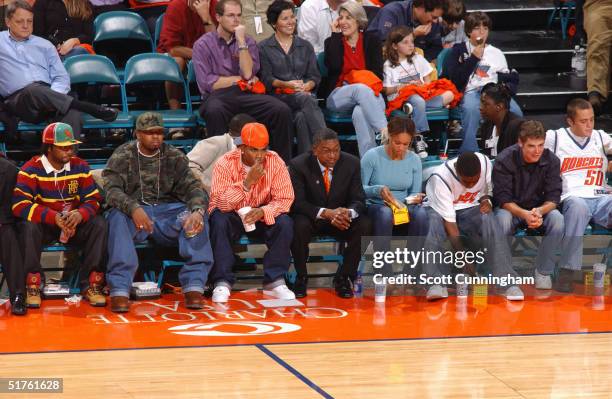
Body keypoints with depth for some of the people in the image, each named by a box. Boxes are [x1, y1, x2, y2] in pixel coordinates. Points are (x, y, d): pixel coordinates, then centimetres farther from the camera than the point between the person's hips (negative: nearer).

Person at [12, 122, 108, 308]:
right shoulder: (31, 169, -12)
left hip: (75, 223, 3)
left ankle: (91, 284, -19)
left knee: (99, 224, -23)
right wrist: (54, 217, -32)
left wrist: (80, 214, -27)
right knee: (29, 227, -35)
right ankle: (32, 285, -25)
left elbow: (93, 199, -2)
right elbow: (19, 204, -22)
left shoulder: (80, 166, -1)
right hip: (43, 225, -3)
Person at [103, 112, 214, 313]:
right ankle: (119, 289, -39)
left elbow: (192, 187, 0)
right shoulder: (122, 156, 3)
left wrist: (197, 211, -25)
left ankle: (194, 286, -28)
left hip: (167, 212, 2)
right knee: (117, 216, -36)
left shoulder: (174, 157, 9)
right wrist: (134, 208, -33)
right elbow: (112, 190, -12)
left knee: (197, 218, -28)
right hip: (133, 212, -2)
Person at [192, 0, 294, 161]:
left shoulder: (248, 42, 16)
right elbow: (207, 83, -6)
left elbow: (248, 74, -3)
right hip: (217, 96, -3)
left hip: (245, 95, 3)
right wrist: (240, 79, 0)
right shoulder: (203, 45, 6)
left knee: (282, 110, -23)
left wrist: (241, 41, -5)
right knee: (214, 110, -41)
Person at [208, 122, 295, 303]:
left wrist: (263, 211, -35)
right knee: (219, 221, -34)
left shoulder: (275, 162, -14)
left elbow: (285, 198, -16)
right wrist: (247, 183, -38)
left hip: (262, 215, 2)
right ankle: (222, 283, -26)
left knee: (284, 223, -26)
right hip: (232, 215, -2)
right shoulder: (225, 163, -20)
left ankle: (274, 282, -19)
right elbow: (220, 203, -28)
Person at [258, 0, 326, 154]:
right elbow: (266, 78, 3)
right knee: (307, 100, -37)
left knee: (301, 117, -36)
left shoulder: (305, 46, 22)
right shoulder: (264, 48, 12)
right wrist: (286, 85, -15)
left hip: (305, 94, 3)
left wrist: (306, 86, -9)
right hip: (279, 96, -3)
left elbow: (314, 76, 14)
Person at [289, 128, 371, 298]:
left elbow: (358, 200, -7)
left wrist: (349, 213, -34)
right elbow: (297, 202, -19)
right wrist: (325, 213, -37)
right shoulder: (299, 165, -14)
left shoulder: (351, 163, -7)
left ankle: (344, 278, -10)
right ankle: (301, 277, -12)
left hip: (341, 215, 2)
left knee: (364, 225, -27)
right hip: (312, 217, -2)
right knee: (299, 226, -36)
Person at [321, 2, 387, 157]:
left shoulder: (371, 40, 13)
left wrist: (371, 87, -14)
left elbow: (378, 73, 7)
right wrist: (336, 35, -2)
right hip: (338, 96, 0)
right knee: (361, 89, -36)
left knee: (360, 113, -37)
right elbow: (333, 66, -10)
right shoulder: (332, 42, 12)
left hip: (369, 93, 0)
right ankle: (385, 132, -50)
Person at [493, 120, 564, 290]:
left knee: (558, 220, -29)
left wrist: (539, 212, -34)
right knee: (503, 220, -36)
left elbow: (553, 197, -10)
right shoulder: (505, 160, -18)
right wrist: (524, 214, -38)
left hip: (540, 208, 2)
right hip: (510, 208, -2)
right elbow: (503, 199, -19)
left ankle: (543, 271, -13)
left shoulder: (551, 160, -11)